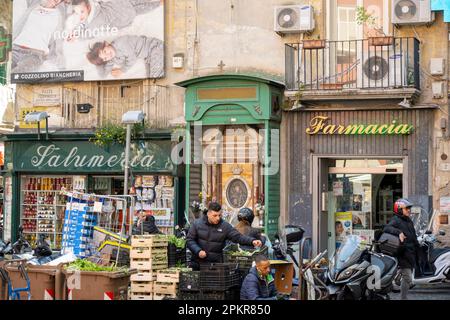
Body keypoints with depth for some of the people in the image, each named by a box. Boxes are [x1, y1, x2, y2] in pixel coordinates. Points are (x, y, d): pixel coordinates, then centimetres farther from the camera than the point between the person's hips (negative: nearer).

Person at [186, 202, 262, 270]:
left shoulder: (225, 226, -3)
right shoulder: (197, 223, -1)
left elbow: (237, 237, -9)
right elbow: (190, 240, 1)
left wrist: (252, 241, -25)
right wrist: (198, 251, -15)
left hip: (216, 262, -1)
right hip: (197, 262, 1)